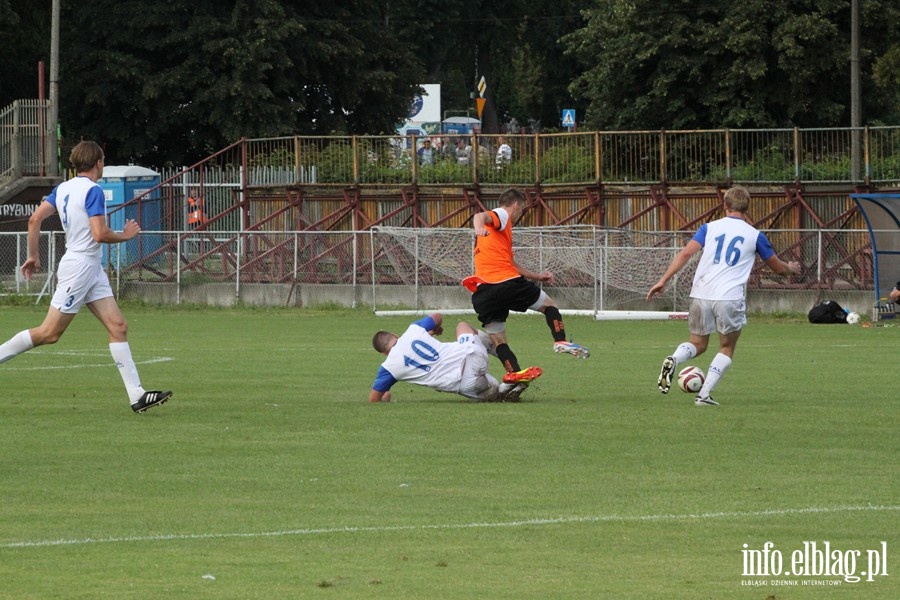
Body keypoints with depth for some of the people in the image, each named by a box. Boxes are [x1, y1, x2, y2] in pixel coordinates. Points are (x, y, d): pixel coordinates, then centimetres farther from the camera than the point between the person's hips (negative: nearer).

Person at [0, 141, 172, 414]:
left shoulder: (62, 188, 10)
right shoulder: (93, 191, -15)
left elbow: (35, 219, 7)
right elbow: (99, 234, -22)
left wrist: (33, 255, 15)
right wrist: (125, 235, -5)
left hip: (92, 269, 9)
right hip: (80, 266, -9)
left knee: (118, 327, 2)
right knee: (50, 333, -4)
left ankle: (137, 395, -4)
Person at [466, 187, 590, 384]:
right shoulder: (502, 216, 5)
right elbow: (481, 216, -20)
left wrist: (537, 276, 46)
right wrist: (479, 226, -44)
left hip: (484, 292, 7)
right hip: (508, 283, -7)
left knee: (497, 340, 7)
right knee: (548, 304, 14)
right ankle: (560, 341, -1)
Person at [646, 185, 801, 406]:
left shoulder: (709, 228, 11)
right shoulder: (755, 235, 10)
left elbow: (686, 253, -3)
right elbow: (778, 267, 22)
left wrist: (663, 280, -3)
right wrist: (791, 268, 45)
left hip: (701, 295, 2)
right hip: (730, 297, -2)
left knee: (698, 344, 18)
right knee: (727, 349, 15)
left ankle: (673, 360, -16)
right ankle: (704, 394, -2)